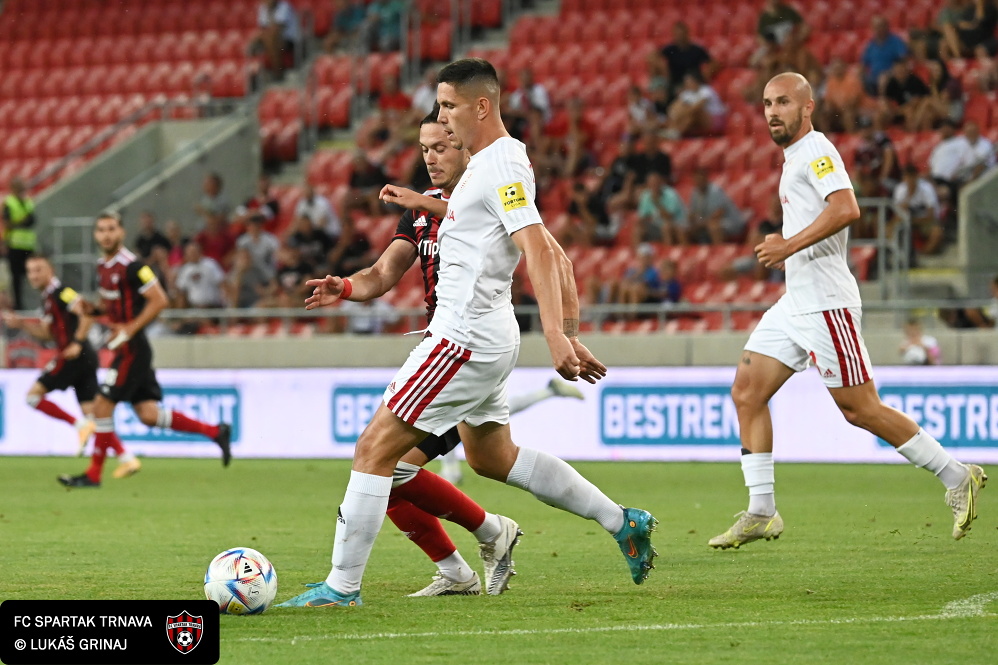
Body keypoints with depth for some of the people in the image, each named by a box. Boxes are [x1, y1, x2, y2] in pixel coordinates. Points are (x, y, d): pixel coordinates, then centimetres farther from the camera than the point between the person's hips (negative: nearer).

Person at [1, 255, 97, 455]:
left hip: (74, 356, -10)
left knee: (34, 395, -5)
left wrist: (77, 342, -22)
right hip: (86, 357, 10)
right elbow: (47, 332, 27)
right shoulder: (47, 298, 21)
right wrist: (21, 324, 16)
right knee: (91, 412, 4)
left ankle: (81, 425, -13)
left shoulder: (59, 292, -9)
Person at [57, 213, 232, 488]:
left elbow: (159, 301, -18)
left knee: (102, 407, -6)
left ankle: (93, 474, 3)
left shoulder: (131, 266, -15)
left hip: (132, 349, -9)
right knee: (149, 415, 6)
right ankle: (215, 431, 14)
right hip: (126, 349, 9)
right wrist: (92, 309, 5)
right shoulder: (103, 266, 13)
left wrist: (129, 329, -20)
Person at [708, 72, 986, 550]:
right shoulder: (796, 157, 19)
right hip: (795, 304, 10)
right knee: (746, 393, 1)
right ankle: (761, 514, 1)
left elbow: (846, 208, -27)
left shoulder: (815, 151, -11)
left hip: (825, 303, -10)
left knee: (859, 408, -7)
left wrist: (790, 245, -27)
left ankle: (957, 478, 4)